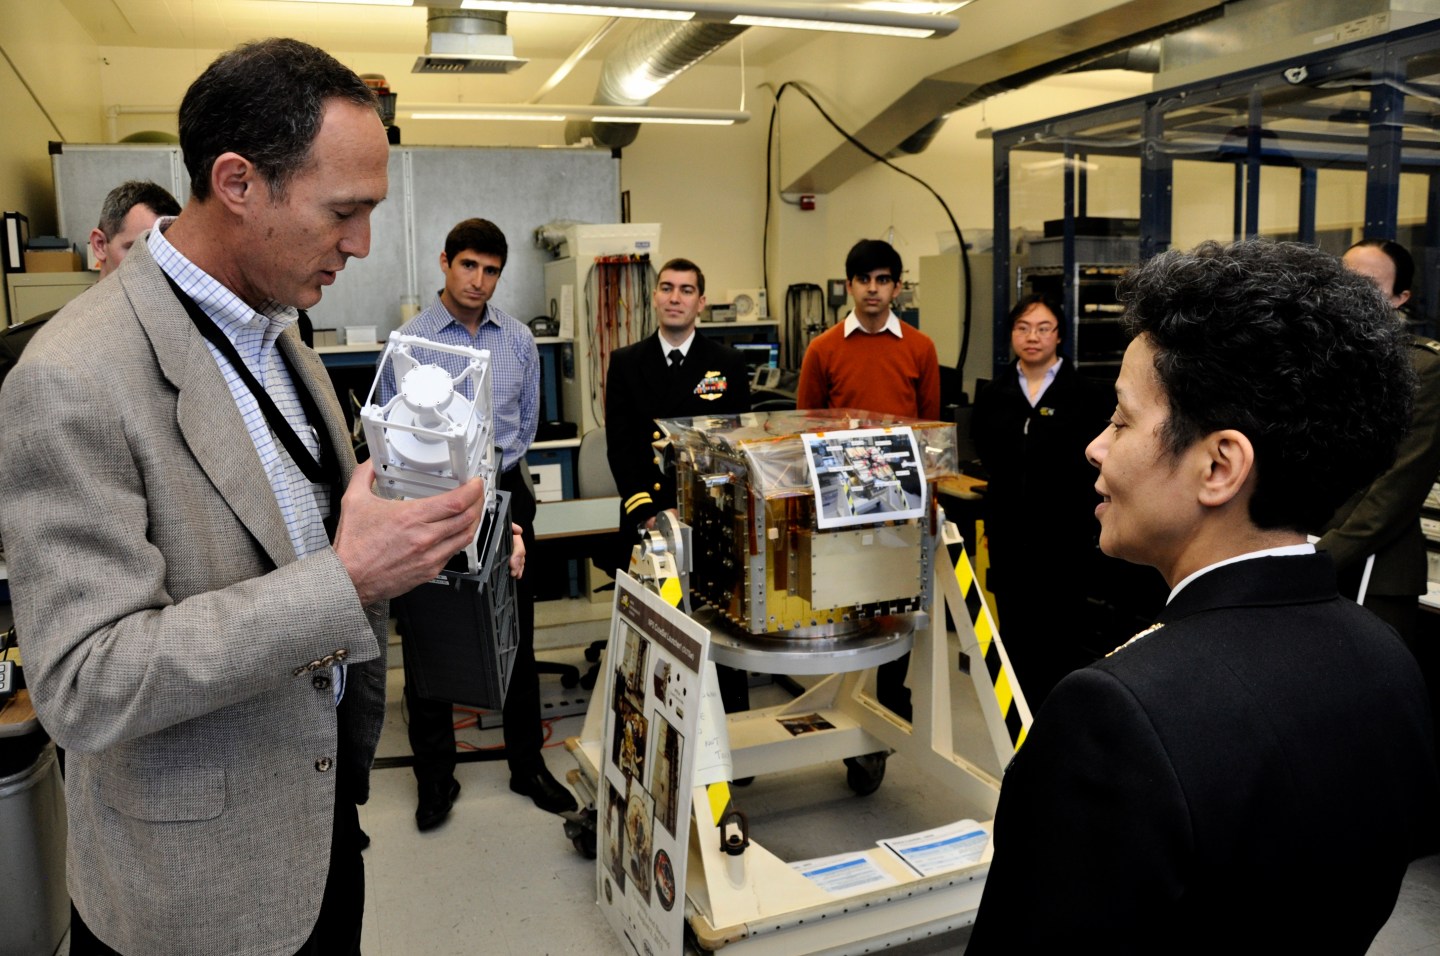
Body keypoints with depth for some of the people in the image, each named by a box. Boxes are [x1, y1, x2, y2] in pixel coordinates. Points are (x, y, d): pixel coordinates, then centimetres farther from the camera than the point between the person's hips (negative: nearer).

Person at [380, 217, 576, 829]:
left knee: (516, 638, 11)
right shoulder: (410, 340, -4)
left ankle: (527, 765, 26)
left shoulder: (519, 339, 6)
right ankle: (435, 776, 22)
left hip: (504, 497, 3)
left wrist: (494, 469, 5)